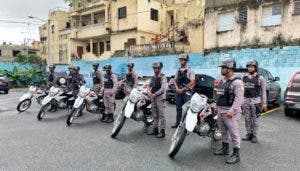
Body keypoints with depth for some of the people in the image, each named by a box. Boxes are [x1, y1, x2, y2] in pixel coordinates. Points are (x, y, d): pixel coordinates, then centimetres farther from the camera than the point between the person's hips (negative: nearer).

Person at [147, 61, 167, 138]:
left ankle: (162, 131, -1)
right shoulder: (153, 77, 14)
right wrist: (149, 92, -5)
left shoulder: (163, 77, -8)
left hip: (160, 97, -7)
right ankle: (156, 129, 23)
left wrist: (155, 94, -19)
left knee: (161, 115, -5)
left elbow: (163, 88, -16)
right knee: (155, 115, 13)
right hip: (153, 98, 7)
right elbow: (150, 85, 16)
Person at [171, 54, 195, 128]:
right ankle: (177, 122, 18)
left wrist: (183, 89, -13)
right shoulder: (178, 71, 13)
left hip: (186, 92, -5)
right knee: (178, 108, 10)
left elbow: (192, 82, -11)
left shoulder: (190, 71, -4)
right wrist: (177, 88, -5)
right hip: (178, 92, 5)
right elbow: (175, 81, 13)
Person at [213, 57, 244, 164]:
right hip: (221, 111, 9)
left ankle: (236, 154, 6)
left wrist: (232, 110, -27)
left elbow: (239, 98, -21)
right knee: (223, 132, 18)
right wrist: (217, 107, 20)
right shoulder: (222, 81, 15)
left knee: (234, 133, -3)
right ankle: (225, 148, 34)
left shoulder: (236, 81, -13)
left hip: (231, 112, -9)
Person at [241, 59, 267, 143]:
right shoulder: (244, 78, 8)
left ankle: (254, 135, 15)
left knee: (255, 119, 3)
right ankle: (249, 134, 21)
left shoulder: (260, 78, -2)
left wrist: (264, 102, -5)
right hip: (245, 101, 4)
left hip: (255, 101, -3)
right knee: (247, 119, 10)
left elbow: (264, 91, -1)